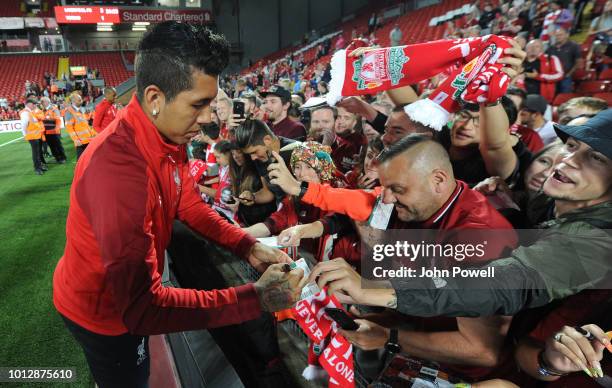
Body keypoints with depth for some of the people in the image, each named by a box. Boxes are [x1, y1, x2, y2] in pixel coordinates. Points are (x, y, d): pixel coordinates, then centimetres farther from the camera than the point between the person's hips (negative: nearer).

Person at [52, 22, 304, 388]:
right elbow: (141, 307, -40)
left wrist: (249, 246, -14)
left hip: (133, 295, 7)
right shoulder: (118, 170, -40)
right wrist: (256, 297, -38)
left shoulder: (170, 137, -12)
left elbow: (190, 205, 0)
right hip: (101, 309, -7)